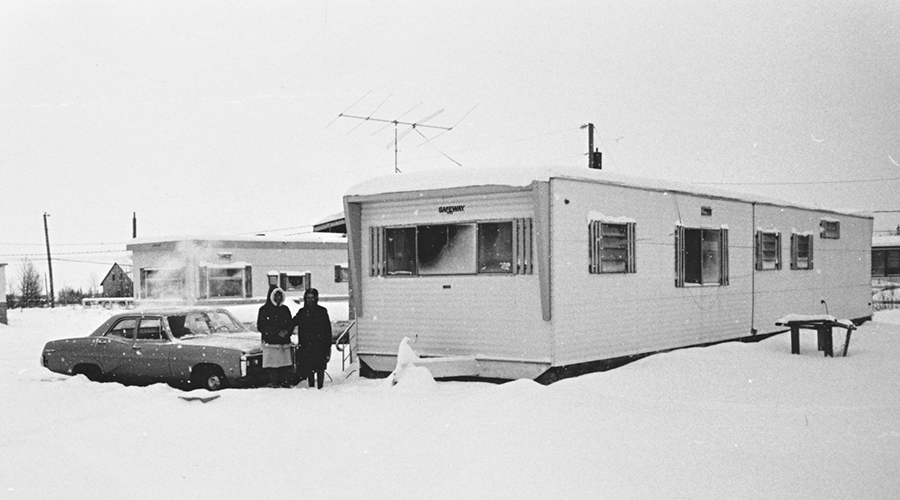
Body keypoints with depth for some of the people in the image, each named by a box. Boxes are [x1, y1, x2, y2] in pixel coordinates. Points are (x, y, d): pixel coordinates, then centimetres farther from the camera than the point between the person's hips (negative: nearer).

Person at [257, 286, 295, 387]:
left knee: (286, 368, -1)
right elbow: (260, 327, -3)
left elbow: (291, 324, 17)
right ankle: (275, 386, -2)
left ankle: (286, 385, 4)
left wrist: (287, 332, -7)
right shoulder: (264, 310, 2)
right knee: (273, 369, -7)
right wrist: (277, 333, -11)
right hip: (271, 343, -4)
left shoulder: (285, 309, 15)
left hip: (285, 344, 4)